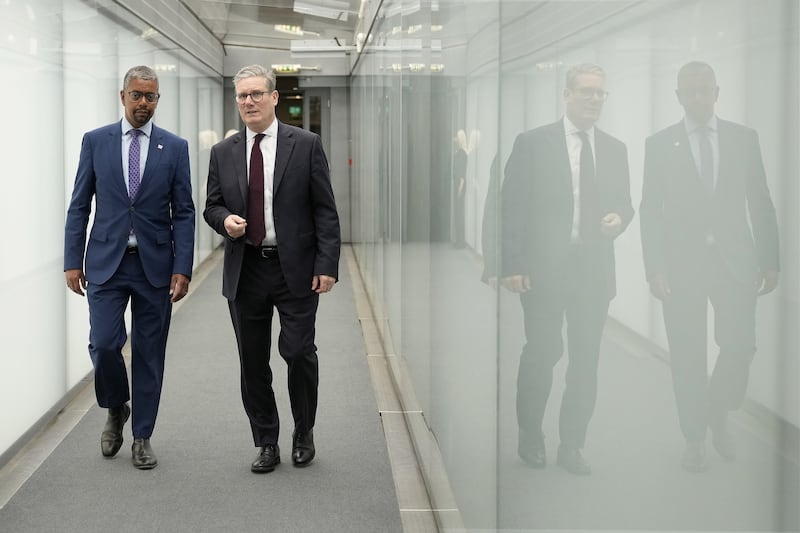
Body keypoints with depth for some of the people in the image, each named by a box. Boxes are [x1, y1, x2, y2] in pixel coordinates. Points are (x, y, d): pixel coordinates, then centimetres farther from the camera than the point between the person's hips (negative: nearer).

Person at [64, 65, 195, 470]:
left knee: (149, 354, 5)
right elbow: (79, 206, 5)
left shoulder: (175, 147, 3)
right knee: (104, 344, -9)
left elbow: (183, 213, 1)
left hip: (155, 264, 0)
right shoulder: (95, 141, 4)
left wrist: (182, 269, -7)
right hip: (106, 262, 0)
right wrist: (73, 261, -2)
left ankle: (142, 437, 17)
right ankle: (115, 410, 20)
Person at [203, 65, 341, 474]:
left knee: (298, 351, -6)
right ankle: (266, 444, 20)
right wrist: (225, 219, -10)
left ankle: (304, 433, 18)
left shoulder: (305, 145, -1)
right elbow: (211, 206, 14)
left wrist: (326, 265, -9)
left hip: (296, 269, -3)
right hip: (245, 271, 3)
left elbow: (325, 210, -2)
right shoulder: (223, 153, 8)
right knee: (253, 362, 7)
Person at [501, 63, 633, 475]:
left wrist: (619, 218, -7)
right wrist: (511, 266, -11)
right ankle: (530, 437, 22)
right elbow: (512, 207, -5)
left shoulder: (615, 150, 11)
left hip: (594, 270, 4)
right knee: (541, 353, 3)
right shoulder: (532, 143, -2)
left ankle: (572, 446, 16)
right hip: (544, 268, -4)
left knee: (586, 360, 5)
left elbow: (623, 202, 18)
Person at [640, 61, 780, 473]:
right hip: (681, 263, -1)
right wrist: (654, 269, -7)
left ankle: (718, 418, 22)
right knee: (688, 356, 3)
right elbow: (650, 211, 1)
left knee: (739, 345, -6)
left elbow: (760, 203, 8)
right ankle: (694, 438, 17)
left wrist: (770, 260, 4)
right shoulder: (659, 144, 3)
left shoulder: (744, 138, 7)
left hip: (735, 259, 1)